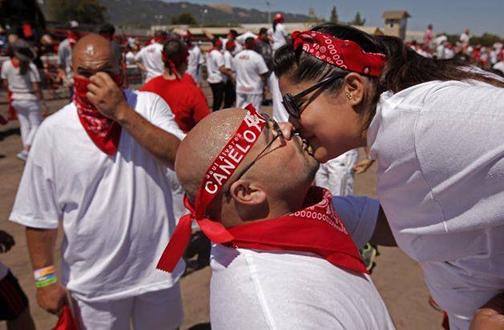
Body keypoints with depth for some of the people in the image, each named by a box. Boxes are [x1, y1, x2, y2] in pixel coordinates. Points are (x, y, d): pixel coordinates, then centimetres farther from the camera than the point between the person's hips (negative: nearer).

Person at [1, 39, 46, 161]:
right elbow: (36, 88, -19)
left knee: (24, 126, 17)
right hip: (30, 100, -5)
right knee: (36, 126, 6)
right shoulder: (31, 67, -20)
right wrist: (42, 101, -6)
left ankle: (26, 150, 21)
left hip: (16, 100, 5)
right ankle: (25, 150, -7)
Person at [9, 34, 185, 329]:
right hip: (93, 282, 0)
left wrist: (123, 113, -27)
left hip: (157, 269, 1)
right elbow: (40, 216, -3)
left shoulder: (149, 105, -8)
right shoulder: (54, 130, -8)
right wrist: (45, 278, 0)